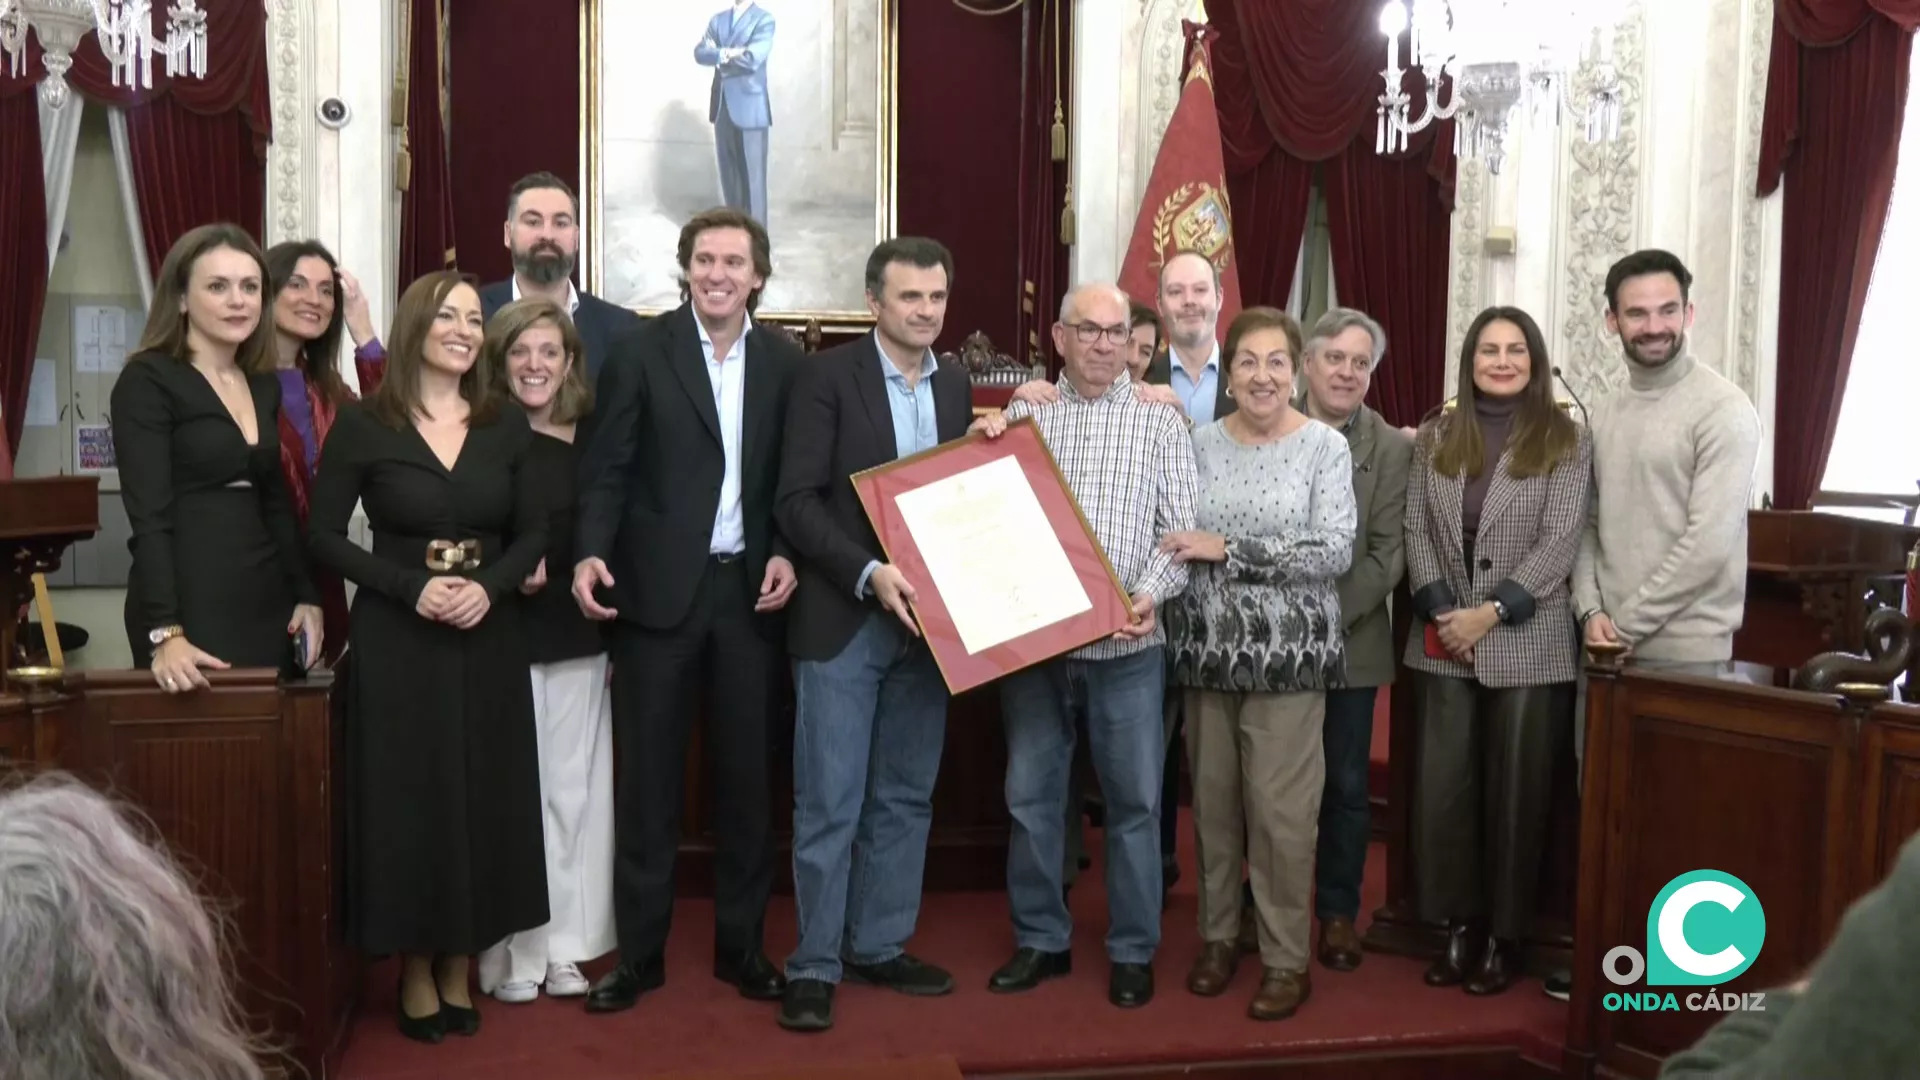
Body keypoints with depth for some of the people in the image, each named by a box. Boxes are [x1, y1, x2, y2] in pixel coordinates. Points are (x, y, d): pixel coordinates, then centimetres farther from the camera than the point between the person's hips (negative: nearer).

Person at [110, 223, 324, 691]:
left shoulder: (265, 386, 13)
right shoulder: (147, 381, -6)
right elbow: (149, 517, -14)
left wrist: (307, 596, 11)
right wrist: (166, 633, -22)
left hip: (267, 601, 6)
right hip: (191, 605, -6)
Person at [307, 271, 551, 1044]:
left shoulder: (508, 426, 5)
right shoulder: (362, 424, -5)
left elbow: (533, 532, 7)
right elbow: (325, 536, -4)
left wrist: (490, 586, -12)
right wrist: (412, 588, -16)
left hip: (488, 638, 3)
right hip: (397, 639, -3)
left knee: (482, 800, 7)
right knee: (406, 799, 2)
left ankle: (458, 971, 22)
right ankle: (415, 975, 18)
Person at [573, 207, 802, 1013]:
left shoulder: (783, 360, 5)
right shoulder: (641, 349, -2)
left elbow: (791, 476, 8)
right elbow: (607, 466, -6)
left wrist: (785, 554, -6)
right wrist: (591, 554, -19)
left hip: (749, 588, 3)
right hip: (659, 586, -2)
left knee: (745, 771, 10)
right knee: (647, 774, 5)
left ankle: (741, 942, 23)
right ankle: (639, 950, 16)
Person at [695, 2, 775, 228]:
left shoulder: (763, 19, -2)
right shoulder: (717, 20, 15)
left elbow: (753, 58, -16)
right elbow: (700, 53, 2)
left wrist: (720, 56, -3)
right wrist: (725, 54, -15)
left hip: (749, 106, -5)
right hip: (722, 105, 5)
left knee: (752, 173, -4)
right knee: (728, 171, 9)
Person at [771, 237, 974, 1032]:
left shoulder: (955, 386, 10)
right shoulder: (828, 375, -7)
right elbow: (796, 501, -13)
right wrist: (868, 573, -23)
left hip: (925, 621, 6)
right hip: (843, 621, -5)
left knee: (905, 798, 12)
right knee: (829, 803, 0)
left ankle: (879, 946, 25)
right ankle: (813, 966, 11)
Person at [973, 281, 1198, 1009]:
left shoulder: (1159, 419, 4)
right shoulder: (1022, 414, 8)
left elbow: (1182, 527, -1)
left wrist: (1151, 593, -17)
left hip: (1128, 642, -1)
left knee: (1133, 800, 6)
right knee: (1031, 797, 9)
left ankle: (1133, 950, 19)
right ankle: (1040, 940, 23)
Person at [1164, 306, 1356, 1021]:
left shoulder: (1325, 447, -4)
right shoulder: (1201, 442, 6)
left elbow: (1335, 553, -13)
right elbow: (1178, 543, 10)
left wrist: (1228, 550, -17)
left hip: (1288, 650, -3)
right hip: (1207, 646, 3)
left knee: (1281, 806, 0)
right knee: (1212, 797, 10)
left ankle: (1287, 959, 13)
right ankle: (1219, 936, 27)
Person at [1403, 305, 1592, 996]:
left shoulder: (1564, 441, -1)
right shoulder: (1436, 438, 9)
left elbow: (1561, 540, -8)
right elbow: (1417, 530, 5)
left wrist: (1490, 613, -15)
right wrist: (1440, 611, -9)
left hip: (1527, 644, -3)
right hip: (1444, 643, 3)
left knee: (1516, 793, 4)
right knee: (1441, 788, 4)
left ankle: (1504, 934, 18)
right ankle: (1460, 925, 18)